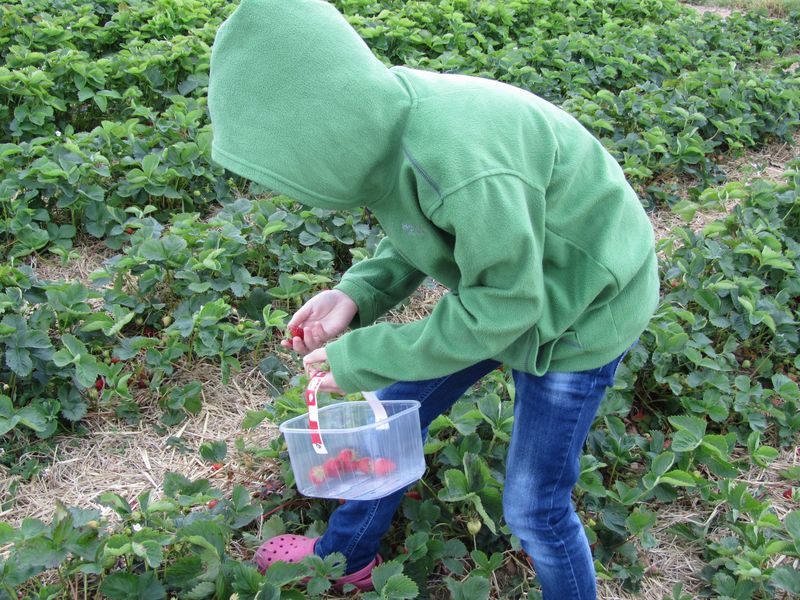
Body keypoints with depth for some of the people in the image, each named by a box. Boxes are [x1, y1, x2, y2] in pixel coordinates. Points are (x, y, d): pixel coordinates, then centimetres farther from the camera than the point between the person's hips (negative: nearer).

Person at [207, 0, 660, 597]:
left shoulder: (465, 168, -39)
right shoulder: (383, 121, -13)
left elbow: (505, 305, -27)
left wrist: (363, 357, -21)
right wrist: (355, 295, -14)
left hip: (581, 309, -8)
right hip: (506, 280, 8)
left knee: (533, 505, 2)